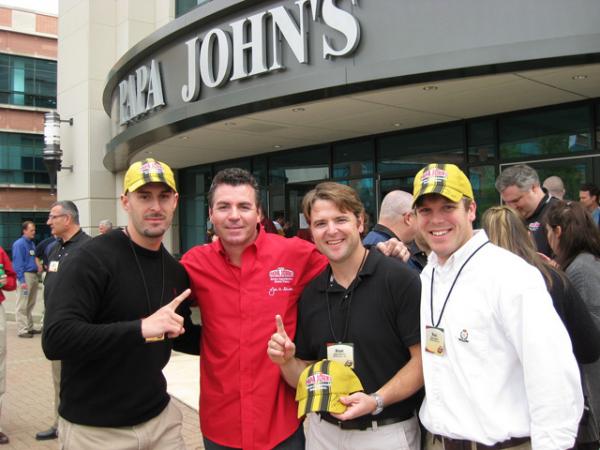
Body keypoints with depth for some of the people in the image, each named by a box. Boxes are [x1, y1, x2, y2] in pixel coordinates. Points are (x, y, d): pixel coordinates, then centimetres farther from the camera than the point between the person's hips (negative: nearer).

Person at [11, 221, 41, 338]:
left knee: (30, 304, 15)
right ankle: (22, 330, -1)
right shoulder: (19, 244, -11)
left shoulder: (32, 243, 13)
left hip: (34, 275, 8)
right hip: (26, 275, -8)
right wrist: (22, 280, -19)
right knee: (22, 305, -5)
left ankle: (29, 327, 24)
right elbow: (18, 263, -15)